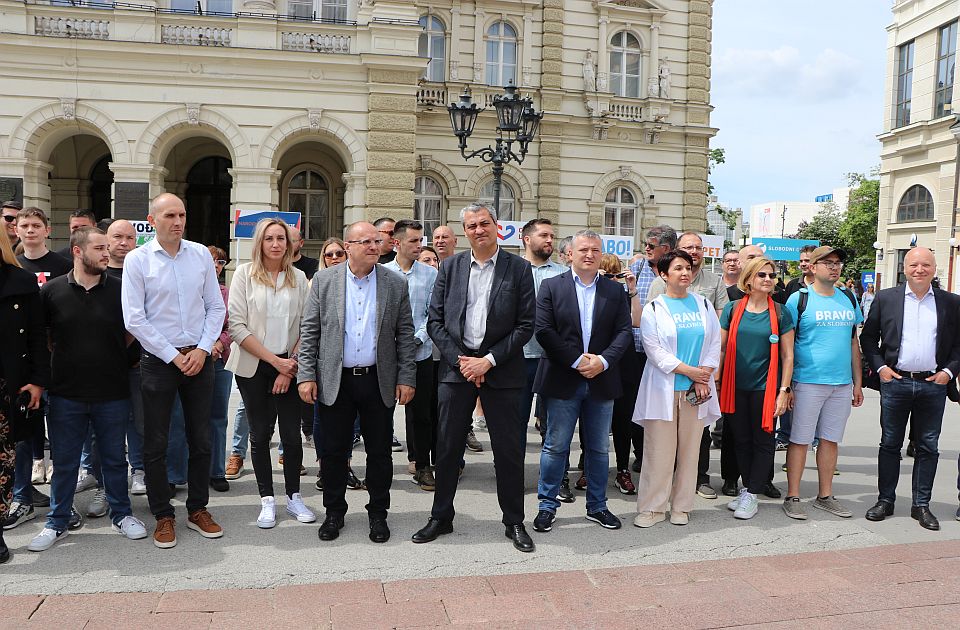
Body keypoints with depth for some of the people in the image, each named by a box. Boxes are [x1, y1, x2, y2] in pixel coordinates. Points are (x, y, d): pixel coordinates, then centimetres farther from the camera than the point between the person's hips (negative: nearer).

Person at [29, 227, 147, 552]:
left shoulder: (120, 289, -2)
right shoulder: (52, 290, -2)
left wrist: (112, 354, 6)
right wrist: (65, 355, 5)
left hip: (113, 392, 0)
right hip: (66, 392, 0)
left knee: (114, 458, 12)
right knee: (64, 461, 10)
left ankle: (122, 514, 27)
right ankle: (57, 523, 25)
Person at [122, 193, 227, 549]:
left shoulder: (201, 255, 2)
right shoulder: (137, 260, -6)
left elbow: (216, 307, 5)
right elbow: (134, 319, -9)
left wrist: (203, 350, -7)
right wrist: (173, 356, -11)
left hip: (200, 358, 3)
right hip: (158, 360, -2)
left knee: (201, 439, 10)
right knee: (156, 443, 6)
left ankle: (198, 509, 24)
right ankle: (163, 516, 20)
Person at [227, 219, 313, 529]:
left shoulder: (298, 277, 4)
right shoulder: (245, 274, -2)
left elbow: (305, 328, 3)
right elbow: (237, 327, -8)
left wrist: (289, 368, -7)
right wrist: (275, 360, -12)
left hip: (289, 366, 1)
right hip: (253, 366, -1)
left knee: (292, 432, 2)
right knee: (260, 433, 6)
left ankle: (294, 496, 17)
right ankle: (267, 500, 17)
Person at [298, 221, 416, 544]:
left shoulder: (395, 284, 3)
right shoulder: (324, 280, 2)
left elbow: (405, 334, 4)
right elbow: (309, 330, 2)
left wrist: (406, 377, -1)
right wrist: (306, 375, -4)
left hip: (379, 381, 1)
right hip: (334, 381, 0)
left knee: (379, 451, 8)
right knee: (332, 451, 7)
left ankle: (378, 513, 24)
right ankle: (334, 512, 25)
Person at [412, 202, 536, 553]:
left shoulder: (518, 268, -1)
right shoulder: (450, 267, 6)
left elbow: (526, 325, -4)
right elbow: (435, 321, 4)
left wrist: (488, 360, -11)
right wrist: (460, 360, -8)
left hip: (501, 370, -1)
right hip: (457, 367, 2)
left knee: (509, 450, 5)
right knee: (448, 447, 8)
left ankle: (514, 523, 21)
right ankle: (441, 518, 24)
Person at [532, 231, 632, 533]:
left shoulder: (615, 290, 8)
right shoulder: (551, 286, 0)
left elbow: (624, 332, 2)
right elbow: (543, 330, -8)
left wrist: (603, 360, -14)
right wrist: (576, 361, -14)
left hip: (601, 380, 3)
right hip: (563, 380, -2)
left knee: (599, 447, 12)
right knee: (556, 446, 4)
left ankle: (597, 505, 26)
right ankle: (548, 505, 17)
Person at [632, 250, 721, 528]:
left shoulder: (704, 305, 10)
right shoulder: (653, 308, 1)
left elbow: (714, 343, 6)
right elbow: (654, 349, -7)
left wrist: (704, 376, -7)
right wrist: (688, 370, -13)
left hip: (696, 390, 3)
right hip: (663, 389, -3)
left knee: (689, 450, 7)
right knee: (658, 451, -2)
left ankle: (681, 506, 19)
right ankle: (652, 507, 8)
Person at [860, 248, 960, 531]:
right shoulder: (885, 298, 2)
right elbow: (868, 337, 6)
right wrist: (880, 367, -4)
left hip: (933, 385, 1)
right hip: (895, 382, -1)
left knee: (927, 447, 8)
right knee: (890, 444, 7)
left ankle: (921, 505, 18)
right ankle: (885, 500, 17)